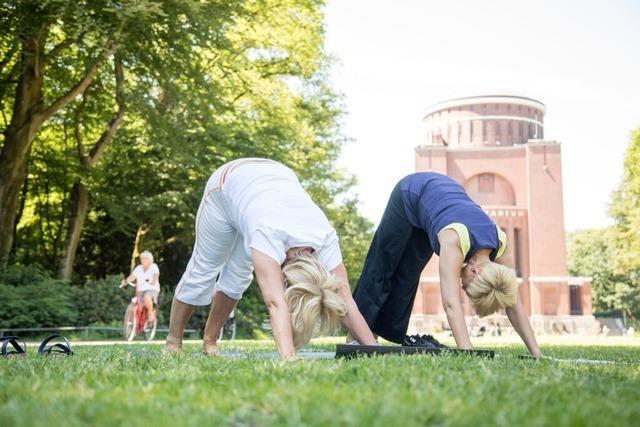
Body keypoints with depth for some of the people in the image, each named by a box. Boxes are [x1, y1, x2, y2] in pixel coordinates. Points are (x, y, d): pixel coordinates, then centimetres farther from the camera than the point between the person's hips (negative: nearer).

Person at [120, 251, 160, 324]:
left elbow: (156, 274, -18)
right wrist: (125, 281, -21)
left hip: (152, 290, -5)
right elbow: (132, 276, 0)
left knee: (147, 297, -37)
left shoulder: (153, 266, 1)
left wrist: (154, 281, -41)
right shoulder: (138, 268, 13)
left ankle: (151, 314, -15)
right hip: (140, 291, 5)